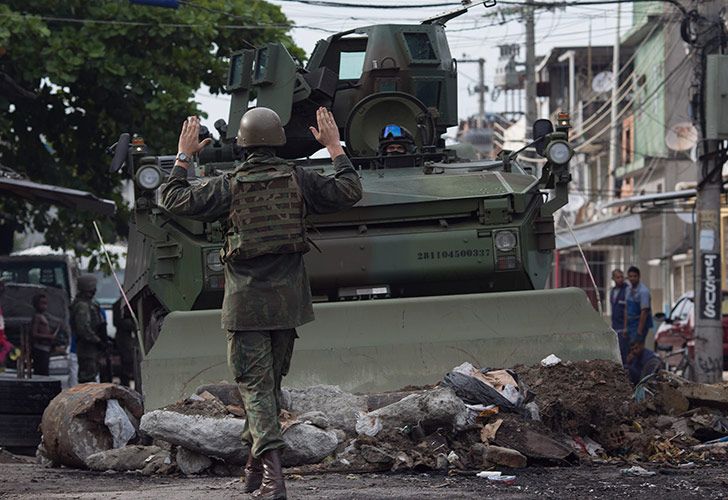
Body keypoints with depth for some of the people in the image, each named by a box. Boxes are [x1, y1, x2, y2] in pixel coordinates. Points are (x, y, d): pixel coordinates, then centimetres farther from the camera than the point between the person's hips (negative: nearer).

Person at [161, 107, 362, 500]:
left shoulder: (228, 186, -6)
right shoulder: (297, 180, 0)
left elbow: (174, 200, -2)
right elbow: (349, 192, 3)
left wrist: (183, 156, 11)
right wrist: (335, 148, 13)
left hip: (245, 301, -3)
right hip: (287, 298, 3)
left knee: (256, 386, -3)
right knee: (271, 382, 17)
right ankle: (255, 468, 26)